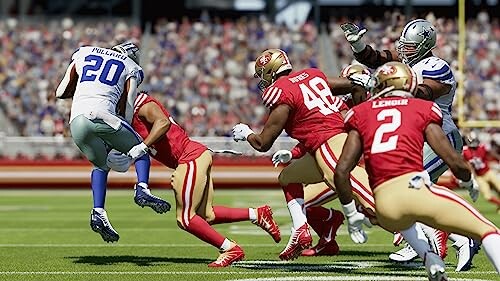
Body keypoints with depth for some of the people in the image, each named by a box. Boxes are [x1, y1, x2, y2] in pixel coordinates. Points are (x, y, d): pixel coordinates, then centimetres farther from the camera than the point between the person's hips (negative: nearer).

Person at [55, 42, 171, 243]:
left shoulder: (83, 54, 28)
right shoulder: (130, 69, 21)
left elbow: (61, 93, 27)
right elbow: (127, 107, 12)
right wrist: (120, 142, 18)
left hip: (76, 121, 3)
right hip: (102, 114, -3)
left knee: (101, 164, 24)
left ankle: (98, 212, 6)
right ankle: (142, 188, -7)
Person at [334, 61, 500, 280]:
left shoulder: (361, 114, 19)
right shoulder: (422, 109, 15)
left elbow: (341, 172, 11)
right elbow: (456, 163, 10)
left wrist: (351, 214, 23)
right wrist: (469, 181, 32)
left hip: (384, 206, 3)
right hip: (415, 188, -3)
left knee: (401, 218, 39)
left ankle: (430, 260, 14)